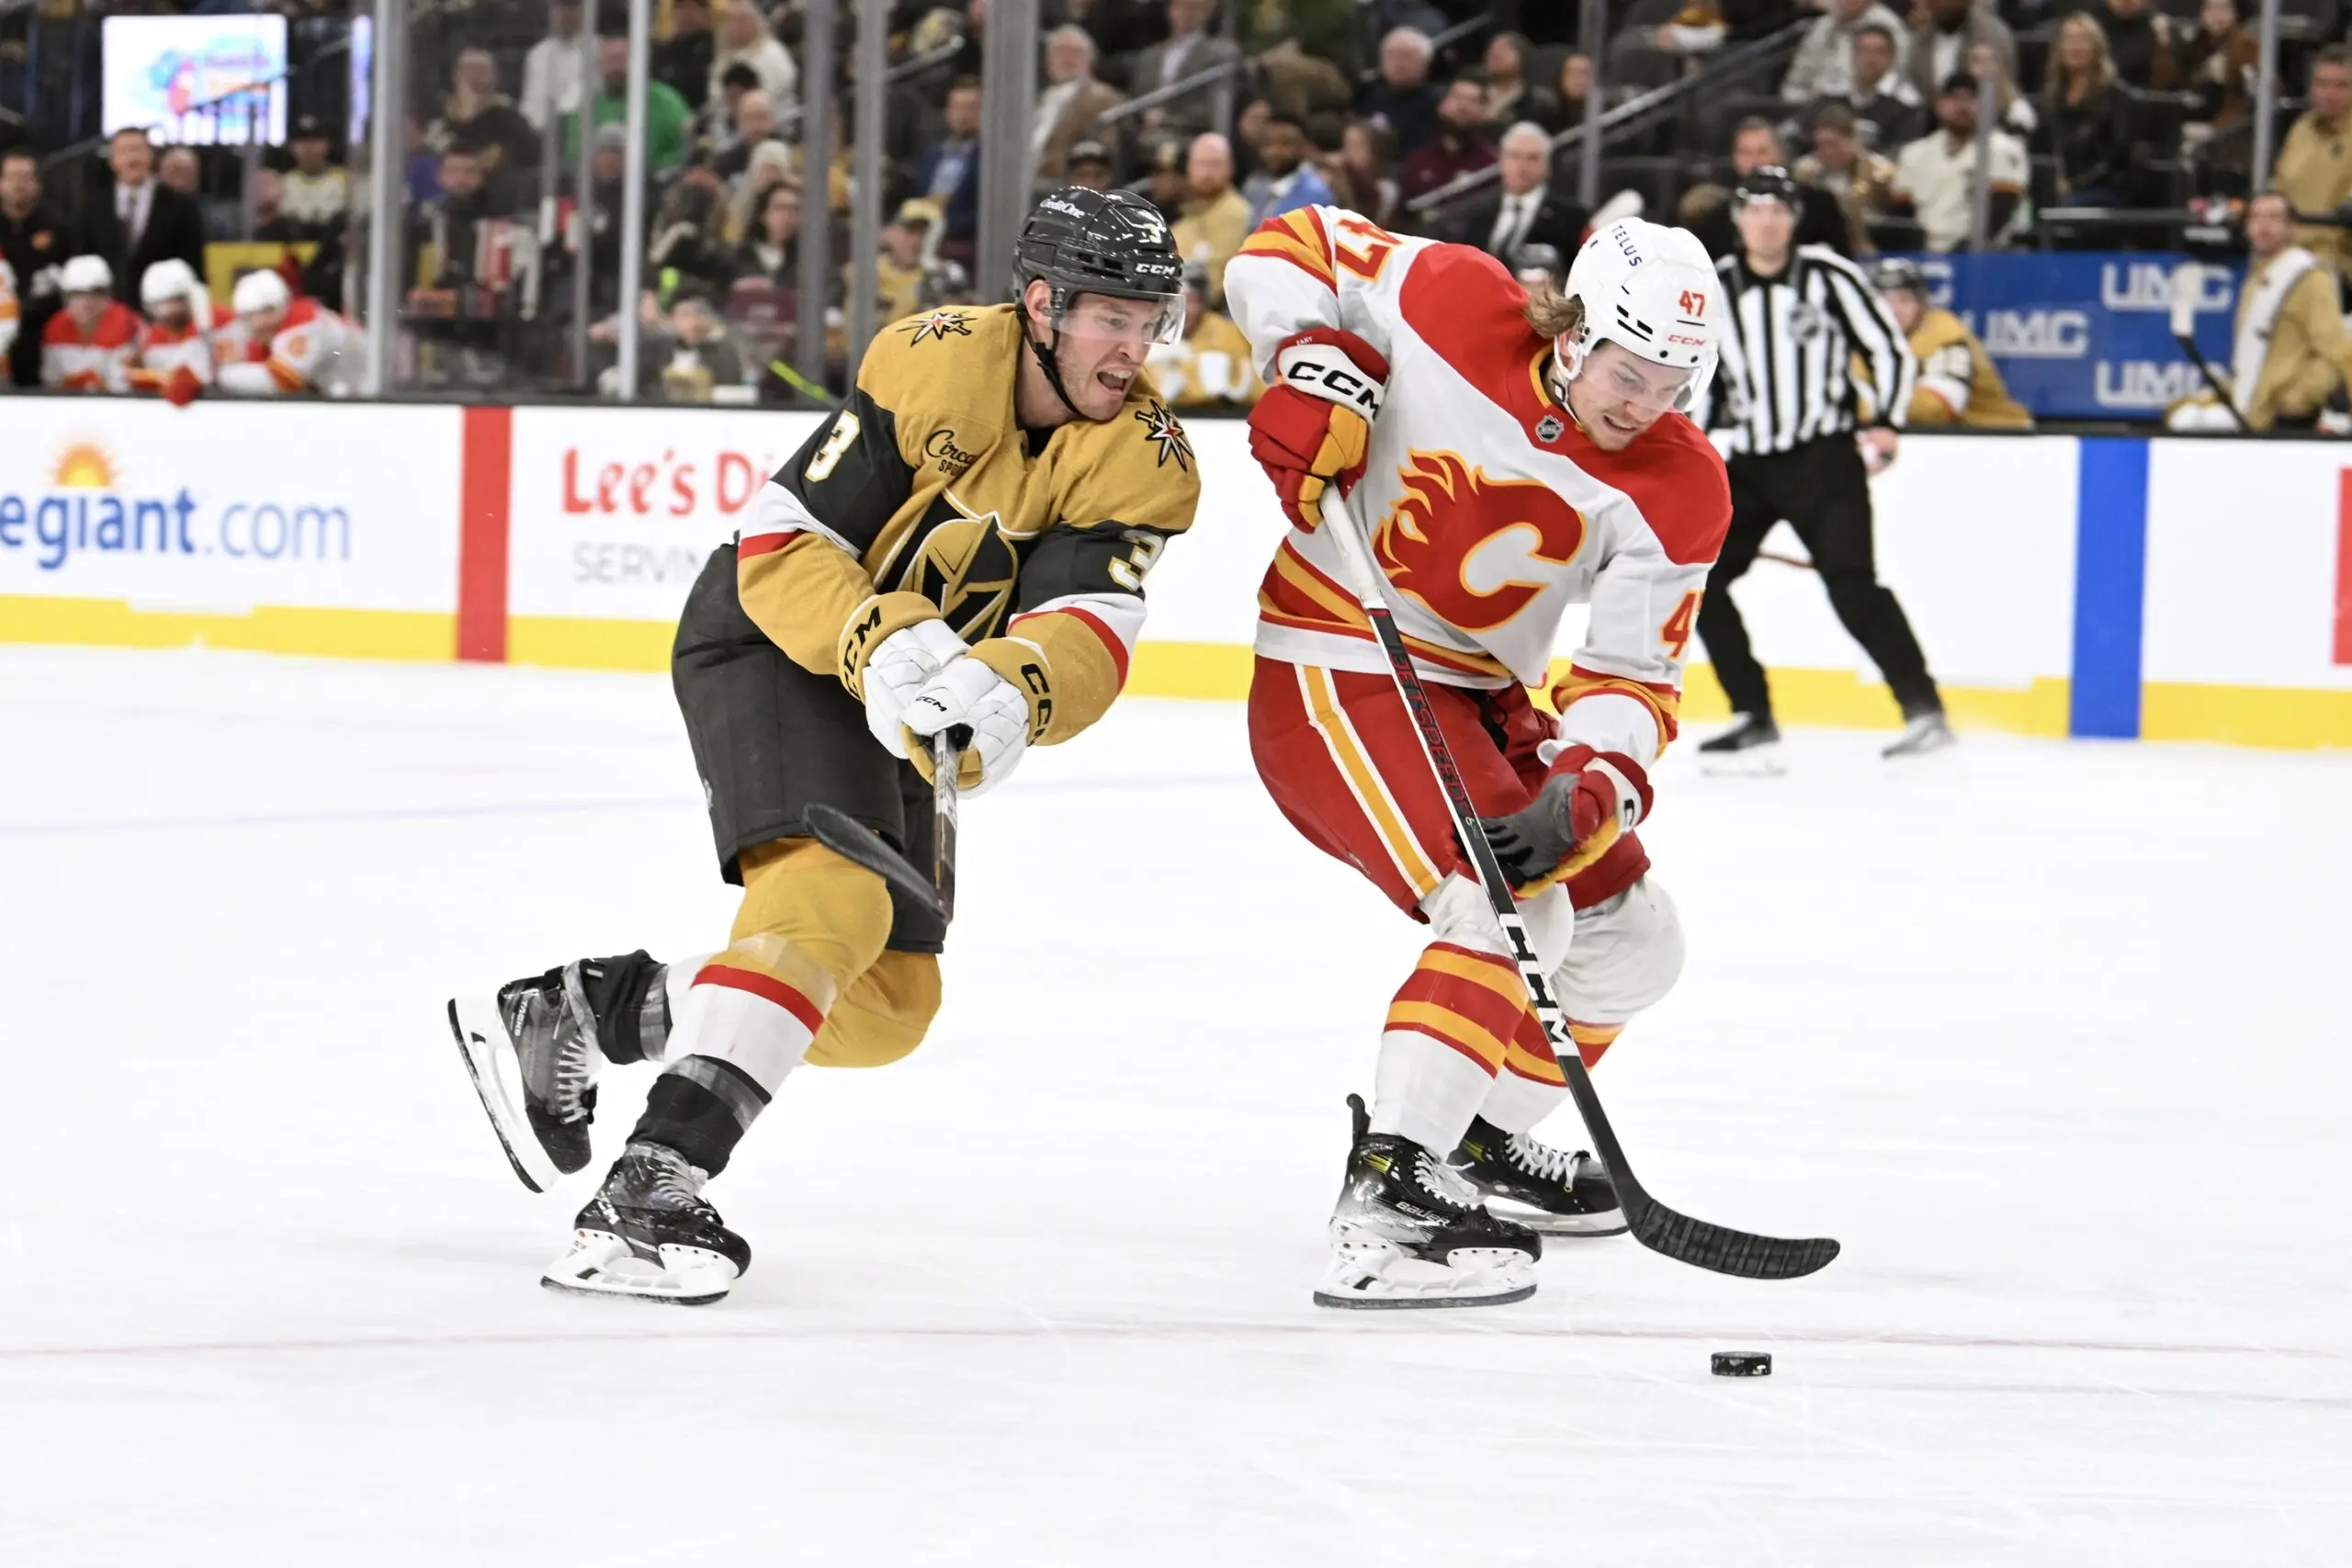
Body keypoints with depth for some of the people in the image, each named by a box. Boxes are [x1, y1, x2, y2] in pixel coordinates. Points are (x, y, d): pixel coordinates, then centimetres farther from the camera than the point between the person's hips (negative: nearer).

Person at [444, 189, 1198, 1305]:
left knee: (887, 1006, 9)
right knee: (830, 901, -31)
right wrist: (879, 643, -39)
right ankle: (645, 1195, -40)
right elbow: (782, 544, -22)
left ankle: (558, 1017, 22)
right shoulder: (938, 365, -23)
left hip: (903, 709, 7)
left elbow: (1090, 637, -25)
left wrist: (1014, 689, -46)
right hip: (772, 644, -7)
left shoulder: (1148, 464, -11)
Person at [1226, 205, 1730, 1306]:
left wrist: (1583, 796, -26)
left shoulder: (1678, 492, -8)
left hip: (1477, 697, 7)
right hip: (1336, 674, -7)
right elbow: (1287, 251, -5)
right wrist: (1314, 366, -23)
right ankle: (1385, 1205, -31)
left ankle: (1479, 1144, 34)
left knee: (1630, 941, 13)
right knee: (1512, 912, -26)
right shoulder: (1453, 308, -18)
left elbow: (1633, 677, -9)